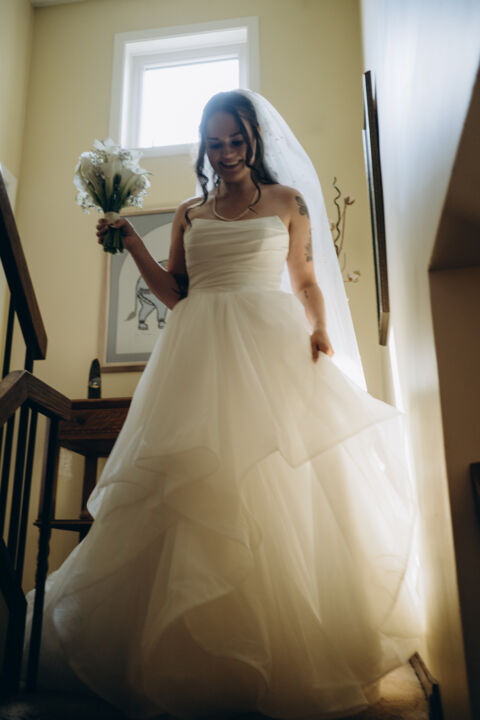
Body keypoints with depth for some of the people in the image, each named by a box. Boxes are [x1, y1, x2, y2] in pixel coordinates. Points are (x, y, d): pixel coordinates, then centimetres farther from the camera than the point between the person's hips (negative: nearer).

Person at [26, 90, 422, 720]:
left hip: (271, 347, -2)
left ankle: (288, 651, 7)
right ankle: (198, 652, 8)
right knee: (193, 491, -4)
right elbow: (175, 293, 16)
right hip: (200, 354, 3)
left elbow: (307, 283, 11)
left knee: (278, 485, -8)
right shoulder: (189, 214, 19)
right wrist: (131, 243, 8)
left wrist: (320, 330, -7)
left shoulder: (288, 202, 13)